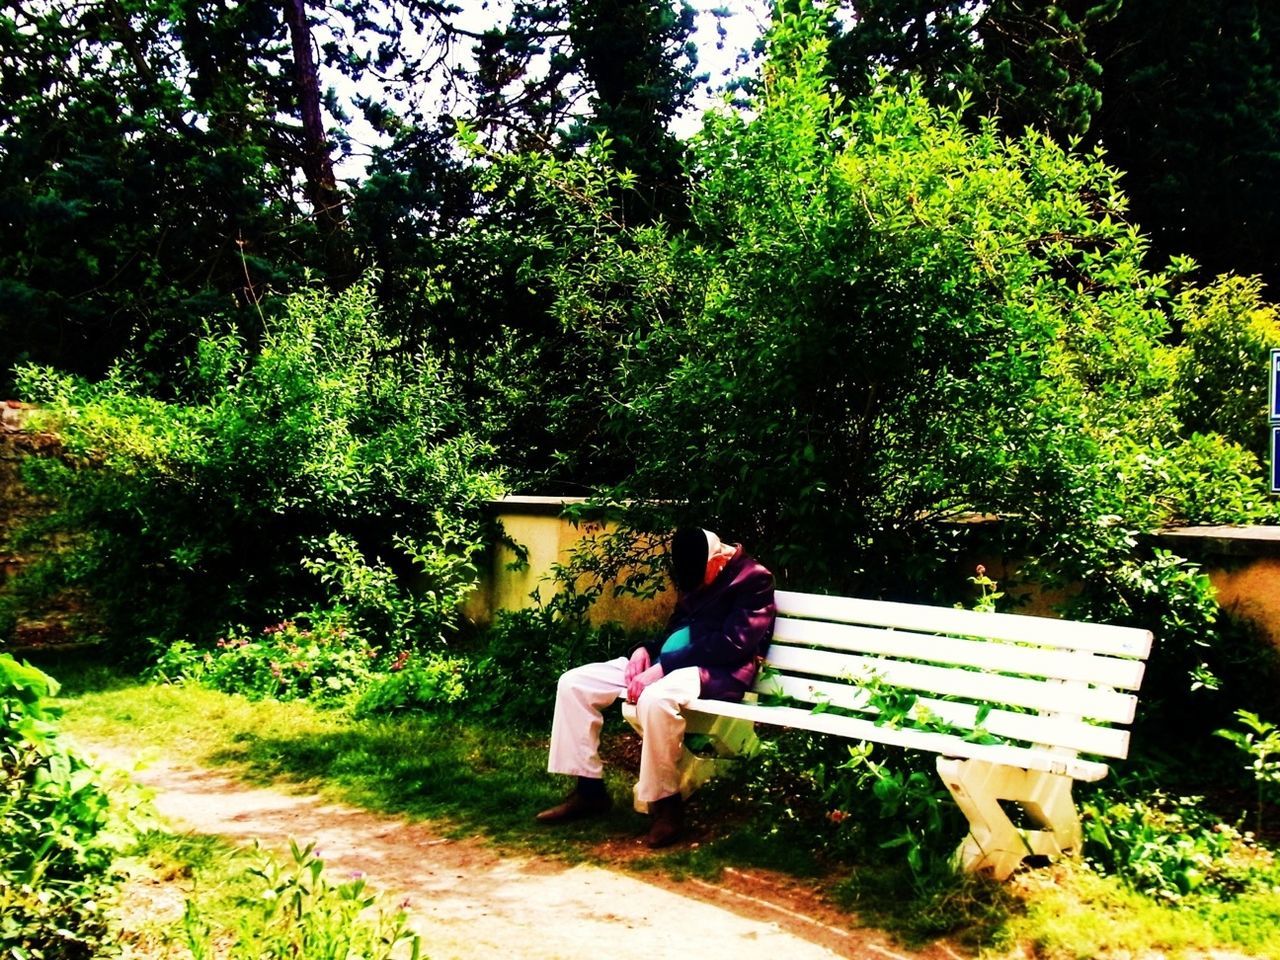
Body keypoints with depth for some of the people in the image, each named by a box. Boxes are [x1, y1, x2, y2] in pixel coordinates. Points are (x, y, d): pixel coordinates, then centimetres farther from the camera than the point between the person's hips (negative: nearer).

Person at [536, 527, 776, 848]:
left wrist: (662, 667, -23)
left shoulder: (754, 578, -8)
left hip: (717, 671, -9)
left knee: (656, 697, -42)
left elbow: (732, 644, -18)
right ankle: (589, 788, 1)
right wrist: (646, 650, -1)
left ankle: (665, 804, -22)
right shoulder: (696, 576, 16)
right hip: (669, 661, 9)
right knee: (573, 682, -4)